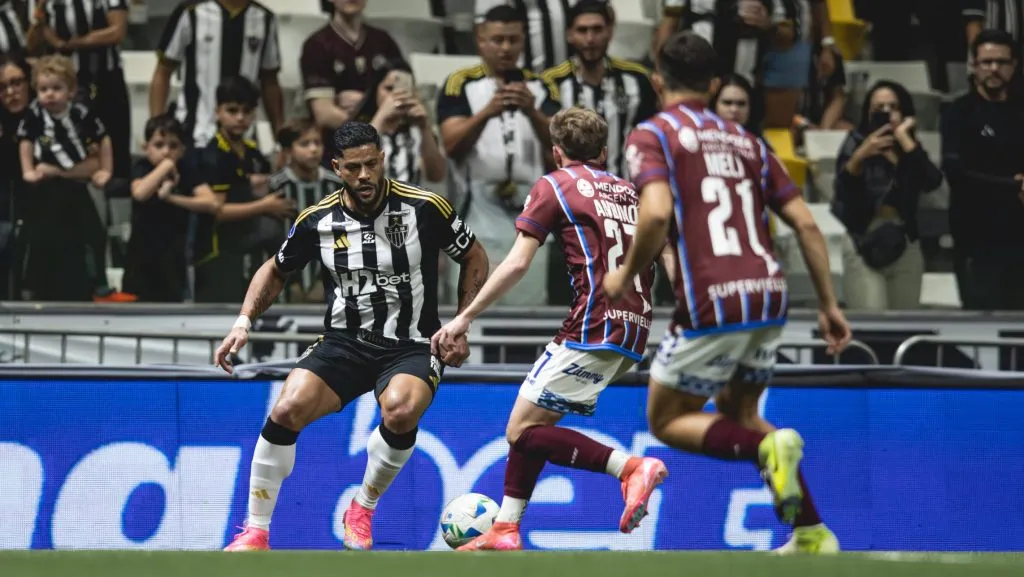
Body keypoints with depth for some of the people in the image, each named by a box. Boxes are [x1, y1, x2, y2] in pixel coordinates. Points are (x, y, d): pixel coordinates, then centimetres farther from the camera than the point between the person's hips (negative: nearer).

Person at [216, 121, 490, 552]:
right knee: (286, 410, -24)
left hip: (412, 347, -2)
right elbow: (276, 270, 15)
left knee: (400, 411, -35)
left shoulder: (424, 208, -10)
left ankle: (362, 512, -7)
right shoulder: (318, 221, -3)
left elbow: (474, 258, 5)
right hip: (344, 342, 2)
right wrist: (244, 322, 2)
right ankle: (255, 532, -9)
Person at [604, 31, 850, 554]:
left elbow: (657, 213, -17)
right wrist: (829, 304, 18)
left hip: (712, 304, -6)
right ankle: (811, 532, 14)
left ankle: (768, 448, -15)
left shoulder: (652, 136, 1)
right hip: (768, 294, 6)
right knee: (737, 414, 26)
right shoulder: (744, 142, 19)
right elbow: (805, 223, 13)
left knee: (668, 421, 12)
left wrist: (626, 275, -1)